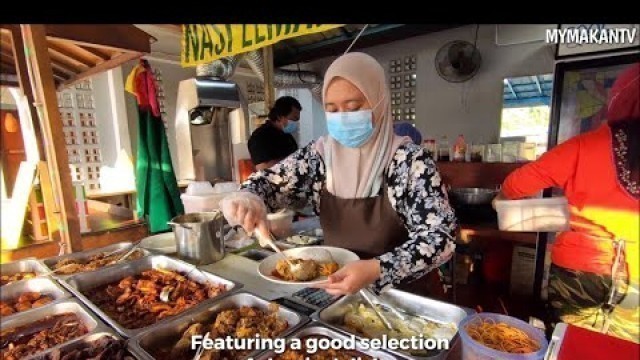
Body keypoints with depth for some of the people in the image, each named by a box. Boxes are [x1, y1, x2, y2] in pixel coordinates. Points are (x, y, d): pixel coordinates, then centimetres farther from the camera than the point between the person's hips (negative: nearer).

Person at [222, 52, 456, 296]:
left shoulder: (409, 160, -13)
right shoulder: (319, 154, -2)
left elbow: (440, 236, -17)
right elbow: (270, 181, 3)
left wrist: (376, 269, -32)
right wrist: (249, 200, -20)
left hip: (400, 295, -2)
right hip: (336, 290, 3)